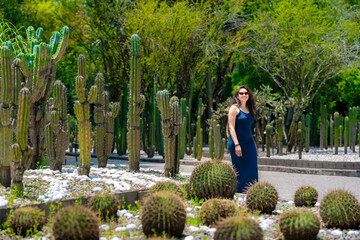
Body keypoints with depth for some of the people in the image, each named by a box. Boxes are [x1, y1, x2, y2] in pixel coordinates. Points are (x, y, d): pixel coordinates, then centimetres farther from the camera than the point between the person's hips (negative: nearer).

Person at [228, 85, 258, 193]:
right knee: (239, 171, -3)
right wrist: (236, 145, -21)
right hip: (237, 142, -7)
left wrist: (254, 145, 19)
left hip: (249, 143, 7)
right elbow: (231, 127, -13)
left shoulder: (248, 109, 15)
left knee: (252, 170, 1)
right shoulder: (234, 108, -6)